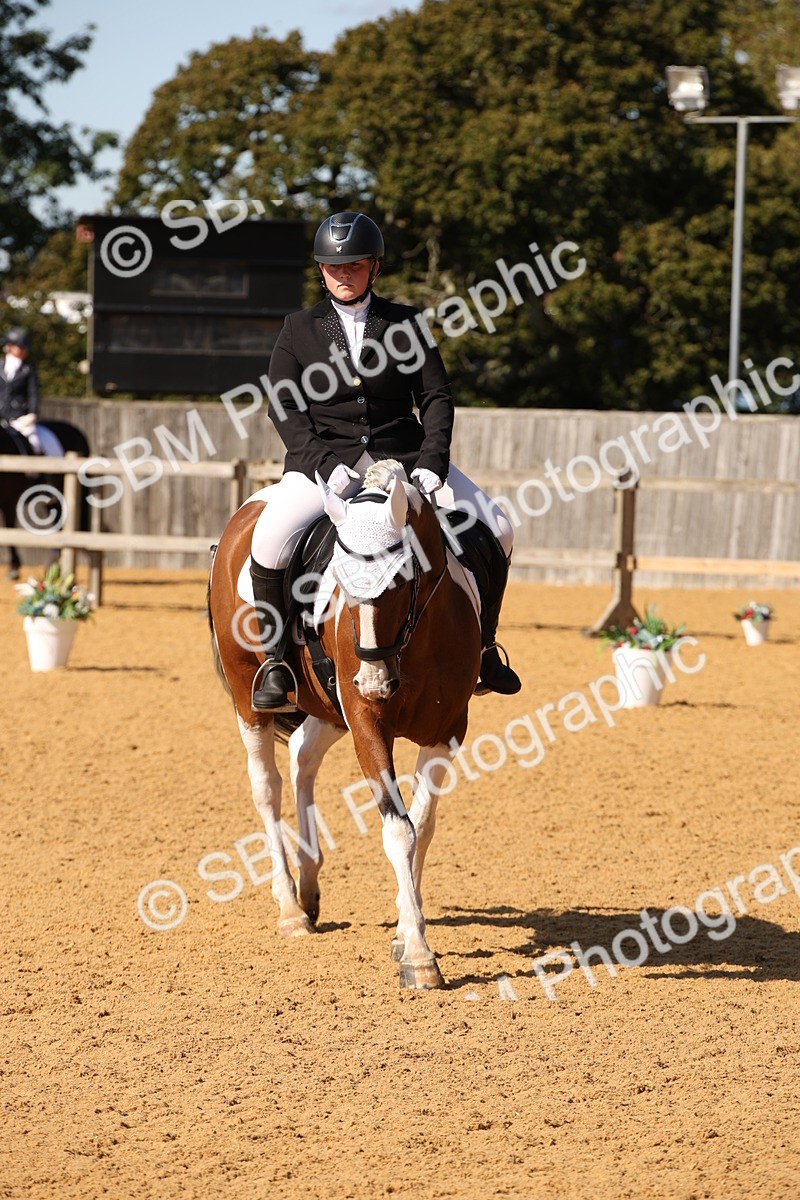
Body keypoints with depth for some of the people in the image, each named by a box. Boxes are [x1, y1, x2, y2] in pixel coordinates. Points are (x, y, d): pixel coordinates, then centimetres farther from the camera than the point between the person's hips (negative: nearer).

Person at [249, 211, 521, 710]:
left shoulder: (405, 324, 8)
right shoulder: (299, 328, 7)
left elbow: (436, 396, 5)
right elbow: (284, 406, 0)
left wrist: (432, 461, -12)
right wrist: (325, 463, -15)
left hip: (402, 452, 2)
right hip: (325, 457, -2)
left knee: (496, 528, -12)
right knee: (270, 542, -30)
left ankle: (482, 647, 8)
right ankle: (275, 663, -14)